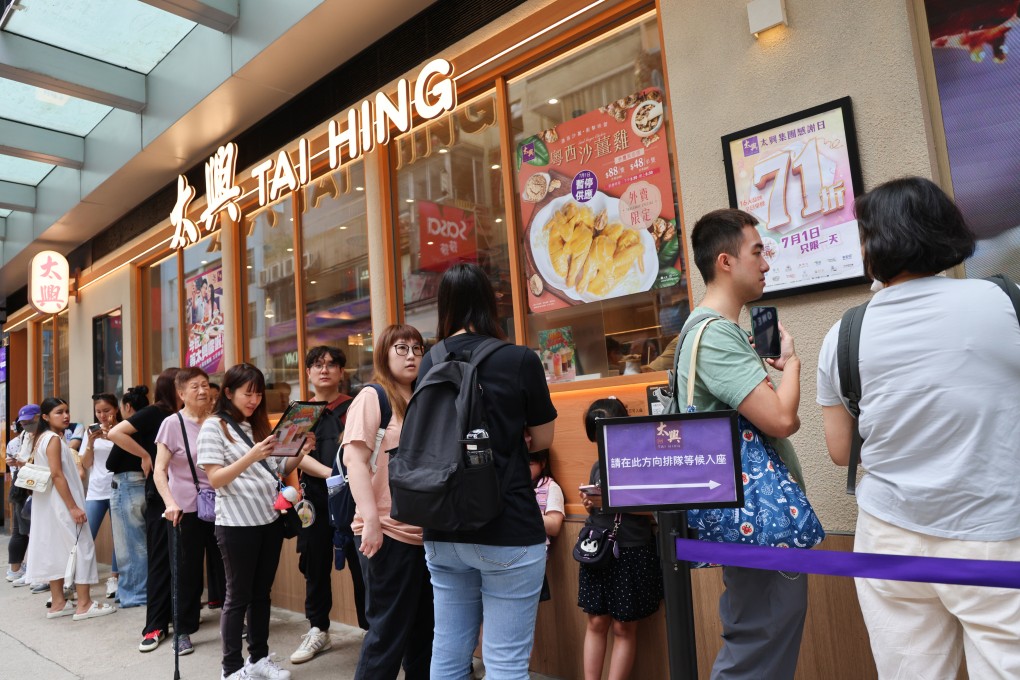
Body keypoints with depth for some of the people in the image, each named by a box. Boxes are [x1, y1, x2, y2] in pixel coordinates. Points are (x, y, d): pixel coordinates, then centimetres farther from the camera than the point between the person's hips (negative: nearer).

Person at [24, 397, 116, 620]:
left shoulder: (42, 438, 14)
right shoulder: (53, 439, -16)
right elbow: (57, 475, -22)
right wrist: (73, 507, -23)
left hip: (49, 504, 10)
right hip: (60, 503, -10)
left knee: (57, 549, 12)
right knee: (81, 546, -6)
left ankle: (58, 603, 18)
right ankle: (84, 604, -3)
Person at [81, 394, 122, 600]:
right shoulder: (92, 431, 7)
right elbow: (86, 464, 7)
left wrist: (112, 437, -20)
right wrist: (90, 443, -9)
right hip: (96, 491, 3)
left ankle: (114, 578, 12)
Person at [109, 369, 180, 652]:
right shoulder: (154, 412, -7)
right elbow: (115, 433, -18)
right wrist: (145, 456, -13)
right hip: (160, 495, -5)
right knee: (160, 558, -1)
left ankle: (178, 613, 24)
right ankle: (155, 626, 7)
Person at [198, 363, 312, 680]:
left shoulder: (260, 425, 12)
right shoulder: (214, 426, -7)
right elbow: (215, 479, -15)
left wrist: (300, 453, -6)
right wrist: (251, 456, -29)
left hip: (271, 519, 6)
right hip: (238, 524, -6)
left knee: (261, 593, 13)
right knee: (238, 596, 4)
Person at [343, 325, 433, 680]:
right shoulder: (372, 396, -4)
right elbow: (355, 459, -14)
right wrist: (371, 520, -23)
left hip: (425, 533, 7)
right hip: (388, 532, -7)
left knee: (424, 631, 14)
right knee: (388, 633, 2)